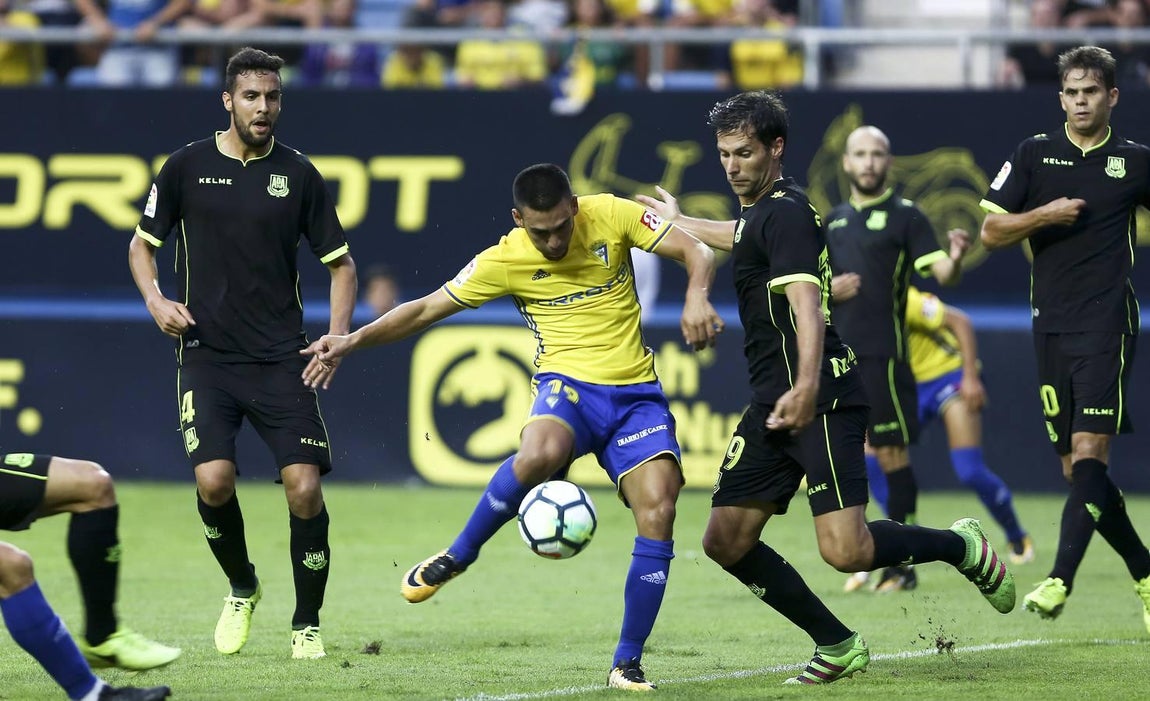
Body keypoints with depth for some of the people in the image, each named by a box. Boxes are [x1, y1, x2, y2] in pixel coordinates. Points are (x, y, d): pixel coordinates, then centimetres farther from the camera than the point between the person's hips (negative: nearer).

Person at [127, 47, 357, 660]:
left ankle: (307, 626, 8)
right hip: (207, 355, 0)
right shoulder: (187, 166, 2)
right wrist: (155, 300, -5)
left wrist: (336, 342, -1)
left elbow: (340, 263, 11)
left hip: (282, 358, 0)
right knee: (214, 480, -18)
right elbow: (142, 243, 14)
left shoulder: (298, 174, 3)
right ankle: (242, 590, 12)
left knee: (305, 489, -11)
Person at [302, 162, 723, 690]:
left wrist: (695, 298, -23)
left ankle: (628, 663, -5)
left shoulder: (610, 216, -2)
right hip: (568, 384, -2)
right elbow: (427, 309, 5)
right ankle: (459, 556, -13)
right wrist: (355, 340, -3)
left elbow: (696, 253, -2)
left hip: (635, 393, 2)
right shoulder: (504, 261, -2)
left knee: (657, 511, -17)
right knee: (538, 453, -38)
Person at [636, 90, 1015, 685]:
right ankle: (837, 646, 13)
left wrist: (807, 387, -41)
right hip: (773, 405, 10)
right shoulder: (762, 211, 17)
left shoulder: (785, 212, -12)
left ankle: (961, 546, 8)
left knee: (845, 551, -20)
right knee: (726, 541, 2)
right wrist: (679, 221, 62)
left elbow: (806, 303, -27)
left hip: (823, 403, -10)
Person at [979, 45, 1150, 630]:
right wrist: (1045, 215, -9)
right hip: (1050, 328, 3)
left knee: (1088, 455, -16)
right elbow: (990, 232, 6)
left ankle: (1060, 580, -24)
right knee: (1076, 469, 6)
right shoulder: (1034, 154, 8)